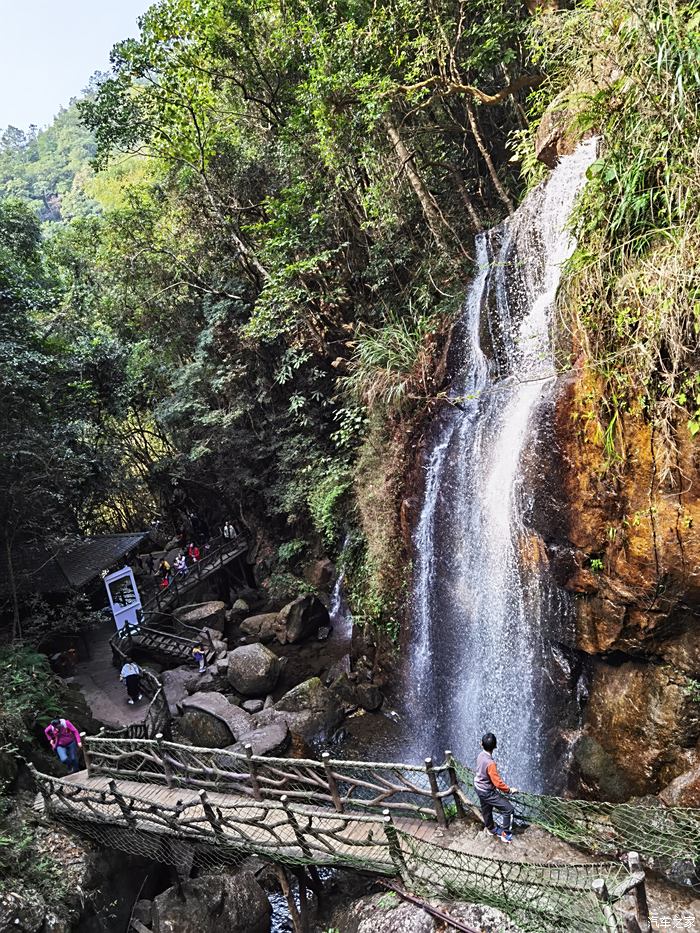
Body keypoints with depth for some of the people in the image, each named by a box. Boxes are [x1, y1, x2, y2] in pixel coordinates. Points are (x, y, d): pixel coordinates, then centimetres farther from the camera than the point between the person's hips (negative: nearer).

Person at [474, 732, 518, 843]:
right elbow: (498, 783, -30)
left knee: (486, 809, 29)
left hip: (479, 788, 8)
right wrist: (509, 790, -13)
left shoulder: (481, 755, -9)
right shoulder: (490, 763, -36)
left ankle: (491, 828, 52)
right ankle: (505, 834, 13)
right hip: (487, 792, -8)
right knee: (509, 809, 2)